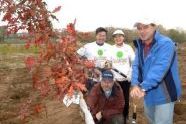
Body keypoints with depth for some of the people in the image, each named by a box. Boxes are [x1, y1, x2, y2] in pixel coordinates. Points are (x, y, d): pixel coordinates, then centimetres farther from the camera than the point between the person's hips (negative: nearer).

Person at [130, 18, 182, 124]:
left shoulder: (165, 43, -21)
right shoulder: (140, 45, 3)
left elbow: (159, 69, -31)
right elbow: (136, 66, -4)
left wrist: (143, 88, -33)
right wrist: (135, 85, -21)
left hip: (163, 95, -7)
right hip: (149, 94, 8)